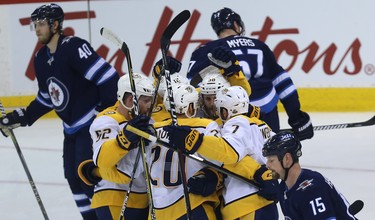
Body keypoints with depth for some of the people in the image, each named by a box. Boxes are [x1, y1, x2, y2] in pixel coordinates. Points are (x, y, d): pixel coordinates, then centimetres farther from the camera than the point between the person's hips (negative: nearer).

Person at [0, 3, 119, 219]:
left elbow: (108, 76, -25)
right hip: (72, 127, 9)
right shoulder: (41, 58, 8)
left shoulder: (74, 47, -20)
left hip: (92, 123, -9)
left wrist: (105, 110, -24)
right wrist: (24, 117, 14)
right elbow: (47, 98, 20)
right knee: (74, 177, 11)